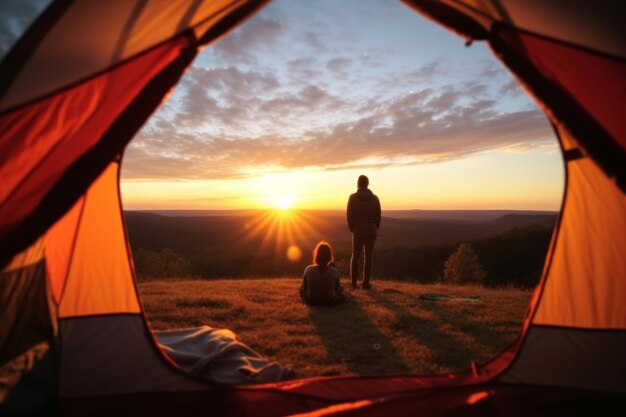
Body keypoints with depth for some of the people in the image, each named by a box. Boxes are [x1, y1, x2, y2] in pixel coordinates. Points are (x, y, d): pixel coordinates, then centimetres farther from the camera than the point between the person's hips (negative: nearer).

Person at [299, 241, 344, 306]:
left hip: (311, 301, 0)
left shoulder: (308, 269, -21)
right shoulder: (334, 271, -23)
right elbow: (337, 289, -7)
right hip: (330, 301, 0)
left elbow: (304, 288, -7)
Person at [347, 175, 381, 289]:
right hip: (371, 231, 0)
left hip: (358, 231, 0)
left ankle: (353, 282, 11)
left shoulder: (353, 197, -5)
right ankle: (366, 282, 6)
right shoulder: (375, 198, -1)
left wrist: (352, 229, 6)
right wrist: (375, 229, 10)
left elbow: (349, 215, -6)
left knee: (355, 256, 11)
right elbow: (378, 216, -1)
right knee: (368, 257, 5)